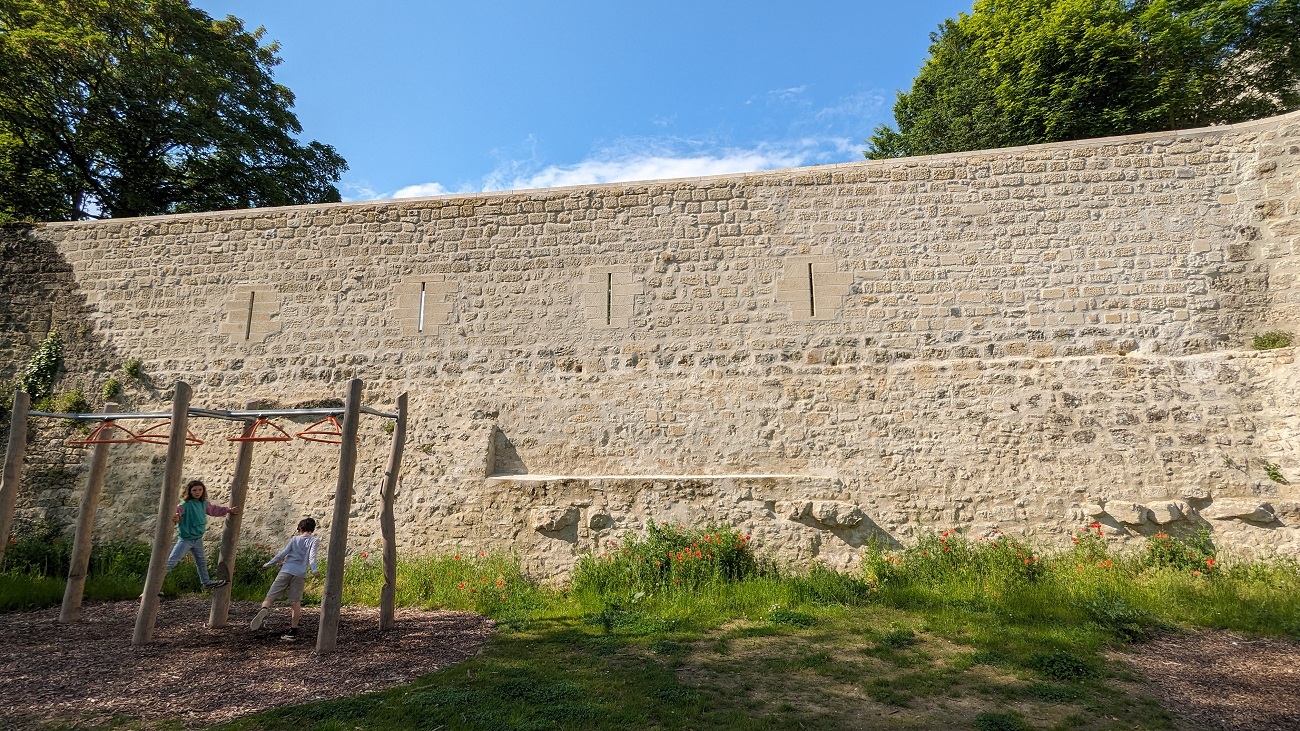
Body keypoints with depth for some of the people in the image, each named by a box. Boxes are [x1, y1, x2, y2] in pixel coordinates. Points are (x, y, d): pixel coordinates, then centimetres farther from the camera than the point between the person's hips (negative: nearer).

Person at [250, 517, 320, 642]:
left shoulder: (294, 539, 16)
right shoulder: (314, 540, 11)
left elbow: (282, 553, 9)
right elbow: (312, 555, -6)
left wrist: (269, 564, 19)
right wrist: (314, 569, -18)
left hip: (286, 571, 1)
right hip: (300, 574, -1)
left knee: (270, 596, 3)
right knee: (295, 603, 2)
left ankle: (264, 610, -28)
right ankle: (293, 632, -1)